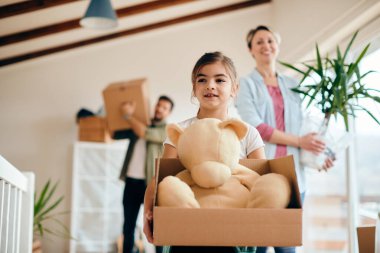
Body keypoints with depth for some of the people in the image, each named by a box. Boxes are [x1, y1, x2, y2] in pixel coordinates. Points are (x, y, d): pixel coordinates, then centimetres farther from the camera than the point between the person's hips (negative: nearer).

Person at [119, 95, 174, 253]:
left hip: (151, 183, -5)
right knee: (128, 224, 11)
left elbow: (144, 133, -17)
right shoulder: (139, 123, 14)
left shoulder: (167, 130, -2)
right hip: (131, 182, 5)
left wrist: (128, 115, -9)